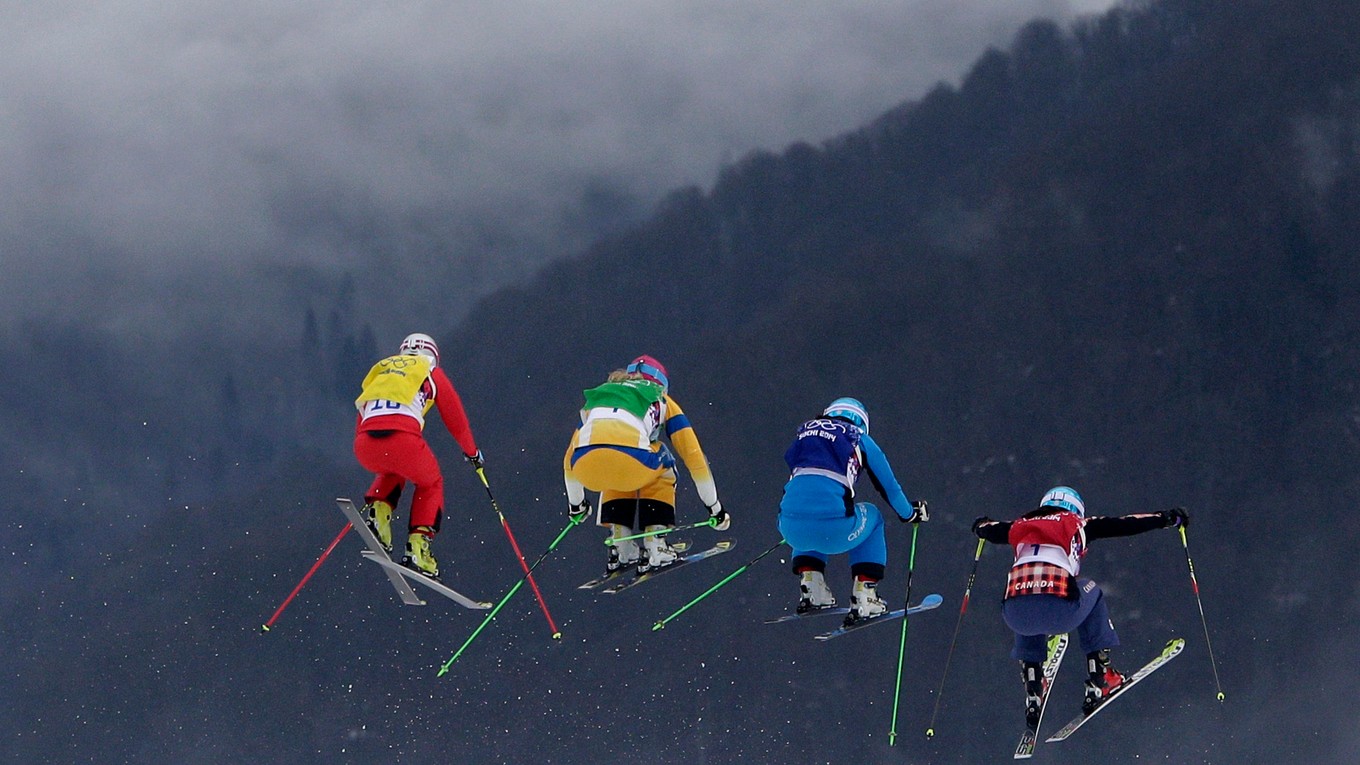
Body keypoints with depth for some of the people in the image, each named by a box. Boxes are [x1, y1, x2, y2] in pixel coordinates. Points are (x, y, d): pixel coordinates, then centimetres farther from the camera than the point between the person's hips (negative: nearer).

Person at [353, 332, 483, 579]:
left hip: (364, 447, 4)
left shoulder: (380, 369, 32)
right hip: (403, 438, -4)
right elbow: (455, 417, 25)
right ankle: (417, 545, 10)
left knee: (391, 472, 38)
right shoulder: (431, 371, 22)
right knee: (430, 484, 25)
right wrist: (471, 452, 40)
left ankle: (378, 510, 12)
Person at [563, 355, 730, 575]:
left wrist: (575, 505, 61)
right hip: (631, 460, -3)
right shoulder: (661, 400, 31)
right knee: (661, 470, 32)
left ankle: (620, 549, 26)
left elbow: (570, 458, 47)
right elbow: (694, 457, 32)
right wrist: (715, 507, 41)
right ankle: (655, 548, 20)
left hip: (586, 465, 3)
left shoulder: (598, 395, 39)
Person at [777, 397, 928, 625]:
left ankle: (810, 590, 23)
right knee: (871, 517, 31)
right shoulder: (859, 439, 17)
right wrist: (910, 514, 47)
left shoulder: (804, 432, 26)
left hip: (792, 529, 3)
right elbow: (888, 486, 26)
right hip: (833, 531, -3)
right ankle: (863, 599, 21)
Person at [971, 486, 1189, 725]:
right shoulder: (1076, 525, 20)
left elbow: (991, 530, 44)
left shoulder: (1021, 526, 26)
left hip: (1015, 614, 3)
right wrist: (1168, 518, 34)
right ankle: (1098, 681, 30)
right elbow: (1124, 524, 21)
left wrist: (980, 526, 68)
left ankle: (1032, 694, 30)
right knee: (1091, 592, 32)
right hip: (1060, 611, -3)